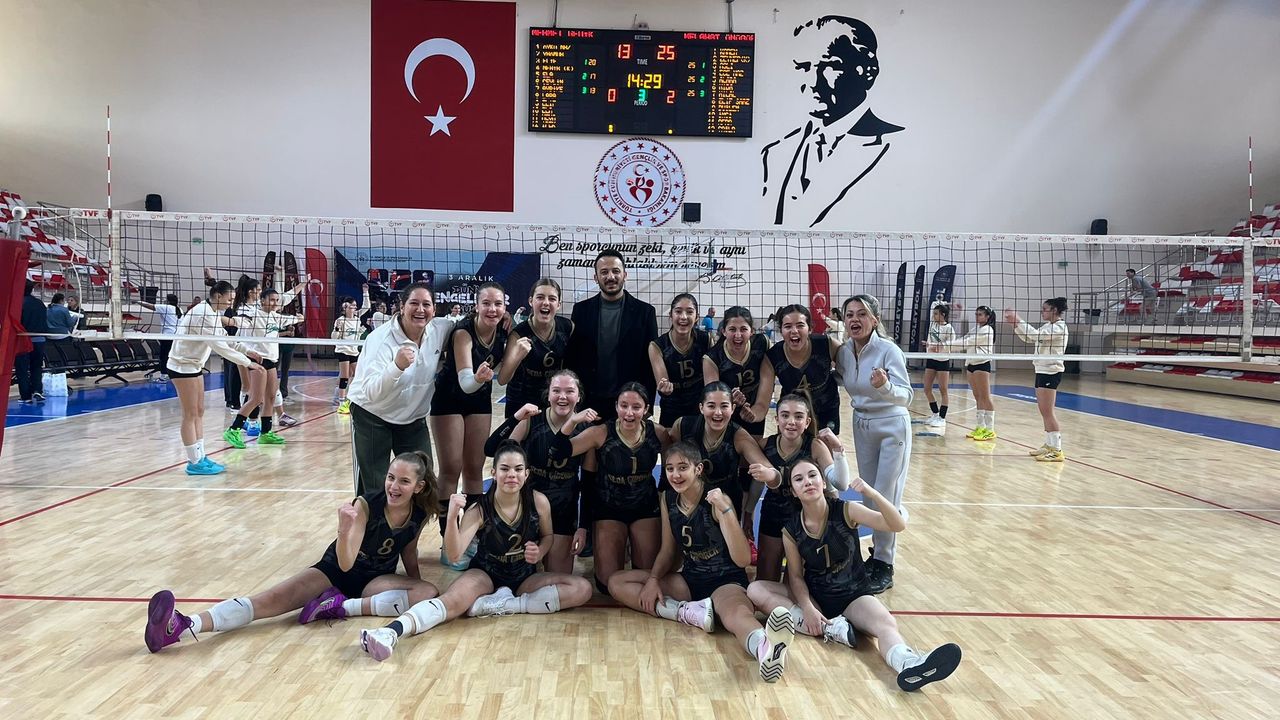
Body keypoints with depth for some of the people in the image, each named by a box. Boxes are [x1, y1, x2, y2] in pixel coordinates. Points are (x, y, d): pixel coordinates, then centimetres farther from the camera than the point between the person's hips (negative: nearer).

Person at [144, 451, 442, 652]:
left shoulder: (421, 513, -10)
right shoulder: (366, 505, -19)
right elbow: (345, 564, -27)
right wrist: (345, 530, -45)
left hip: (376, 580, 2)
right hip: (335, 571, -2)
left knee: (428, 592, -28)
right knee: (274, 599, -27)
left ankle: (341, 606, -30)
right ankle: (182, 626, -41)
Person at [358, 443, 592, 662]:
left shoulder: (538, 501, -14)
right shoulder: (480, 509, -19)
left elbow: (547, 535, 6)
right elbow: (454, 554, -30)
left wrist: (539, 552, -17)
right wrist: (452, 518, -45)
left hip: (526, 578, 2)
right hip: (486, 574, -2)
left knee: (582, 589, -22)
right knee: (455, 598, -35)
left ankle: (500, 605, -23)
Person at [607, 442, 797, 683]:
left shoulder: (716, 501, -15)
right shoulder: (668, 499, 2)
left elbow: (742, 560, -22)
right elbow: (668, 550, 11)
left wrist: (725, 509, -33)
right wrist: (653, 579, -9)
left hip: (726, 581, -7)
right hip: (689, 579, 7)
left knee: (735, 611, -42)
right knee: (617, 583, -6)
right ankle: (690, 612, -24)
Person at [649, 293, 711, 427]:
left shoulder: (706, 340, -10)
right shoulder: (656, 346, -14)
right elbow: (663, 383, -18)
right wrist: (665, 389, -40)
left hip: (702, 409, 1)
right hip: (672, 412, -1)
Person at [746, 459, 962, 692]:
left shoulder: (845, 511, -12)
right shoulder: (791, 530, -7)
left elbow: (898, 525, -21)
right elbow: (796, 576, -2)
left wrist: (871, 493, -37)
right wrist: (807, 608, -22)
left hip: (854, 595, -2)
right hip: (815, 596, 2)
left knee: (886, 624, -34)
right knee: (755, 590, -21)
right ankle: (829, 628, -29)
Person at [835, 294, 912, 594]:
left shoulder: (888, 350, -22)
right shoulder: (843, 352, -6)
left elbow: (906, 397, -29)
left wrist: (885, 386, -47)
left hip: (892, 426, -5)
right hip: (861, 425, 5)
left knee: (884, 498, -3)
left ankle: (884, 566, 8)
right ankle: (879, 550, 30)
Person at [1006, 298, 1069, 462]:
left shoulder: (1058, 328, -14)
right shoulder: (1047, 327, 14)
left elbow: (1034, 334, -25)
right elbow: (1028, 338, 18)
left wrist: (1017, 320, -20)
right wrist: (1014, 323, 6)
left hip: (1051, 372, -9)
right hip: (1042, 371, 9)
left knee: (1047, 412, -9)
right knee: (1045, 412, 12)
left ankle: (1057, 450, -7)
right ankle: (1049, 445, 20)